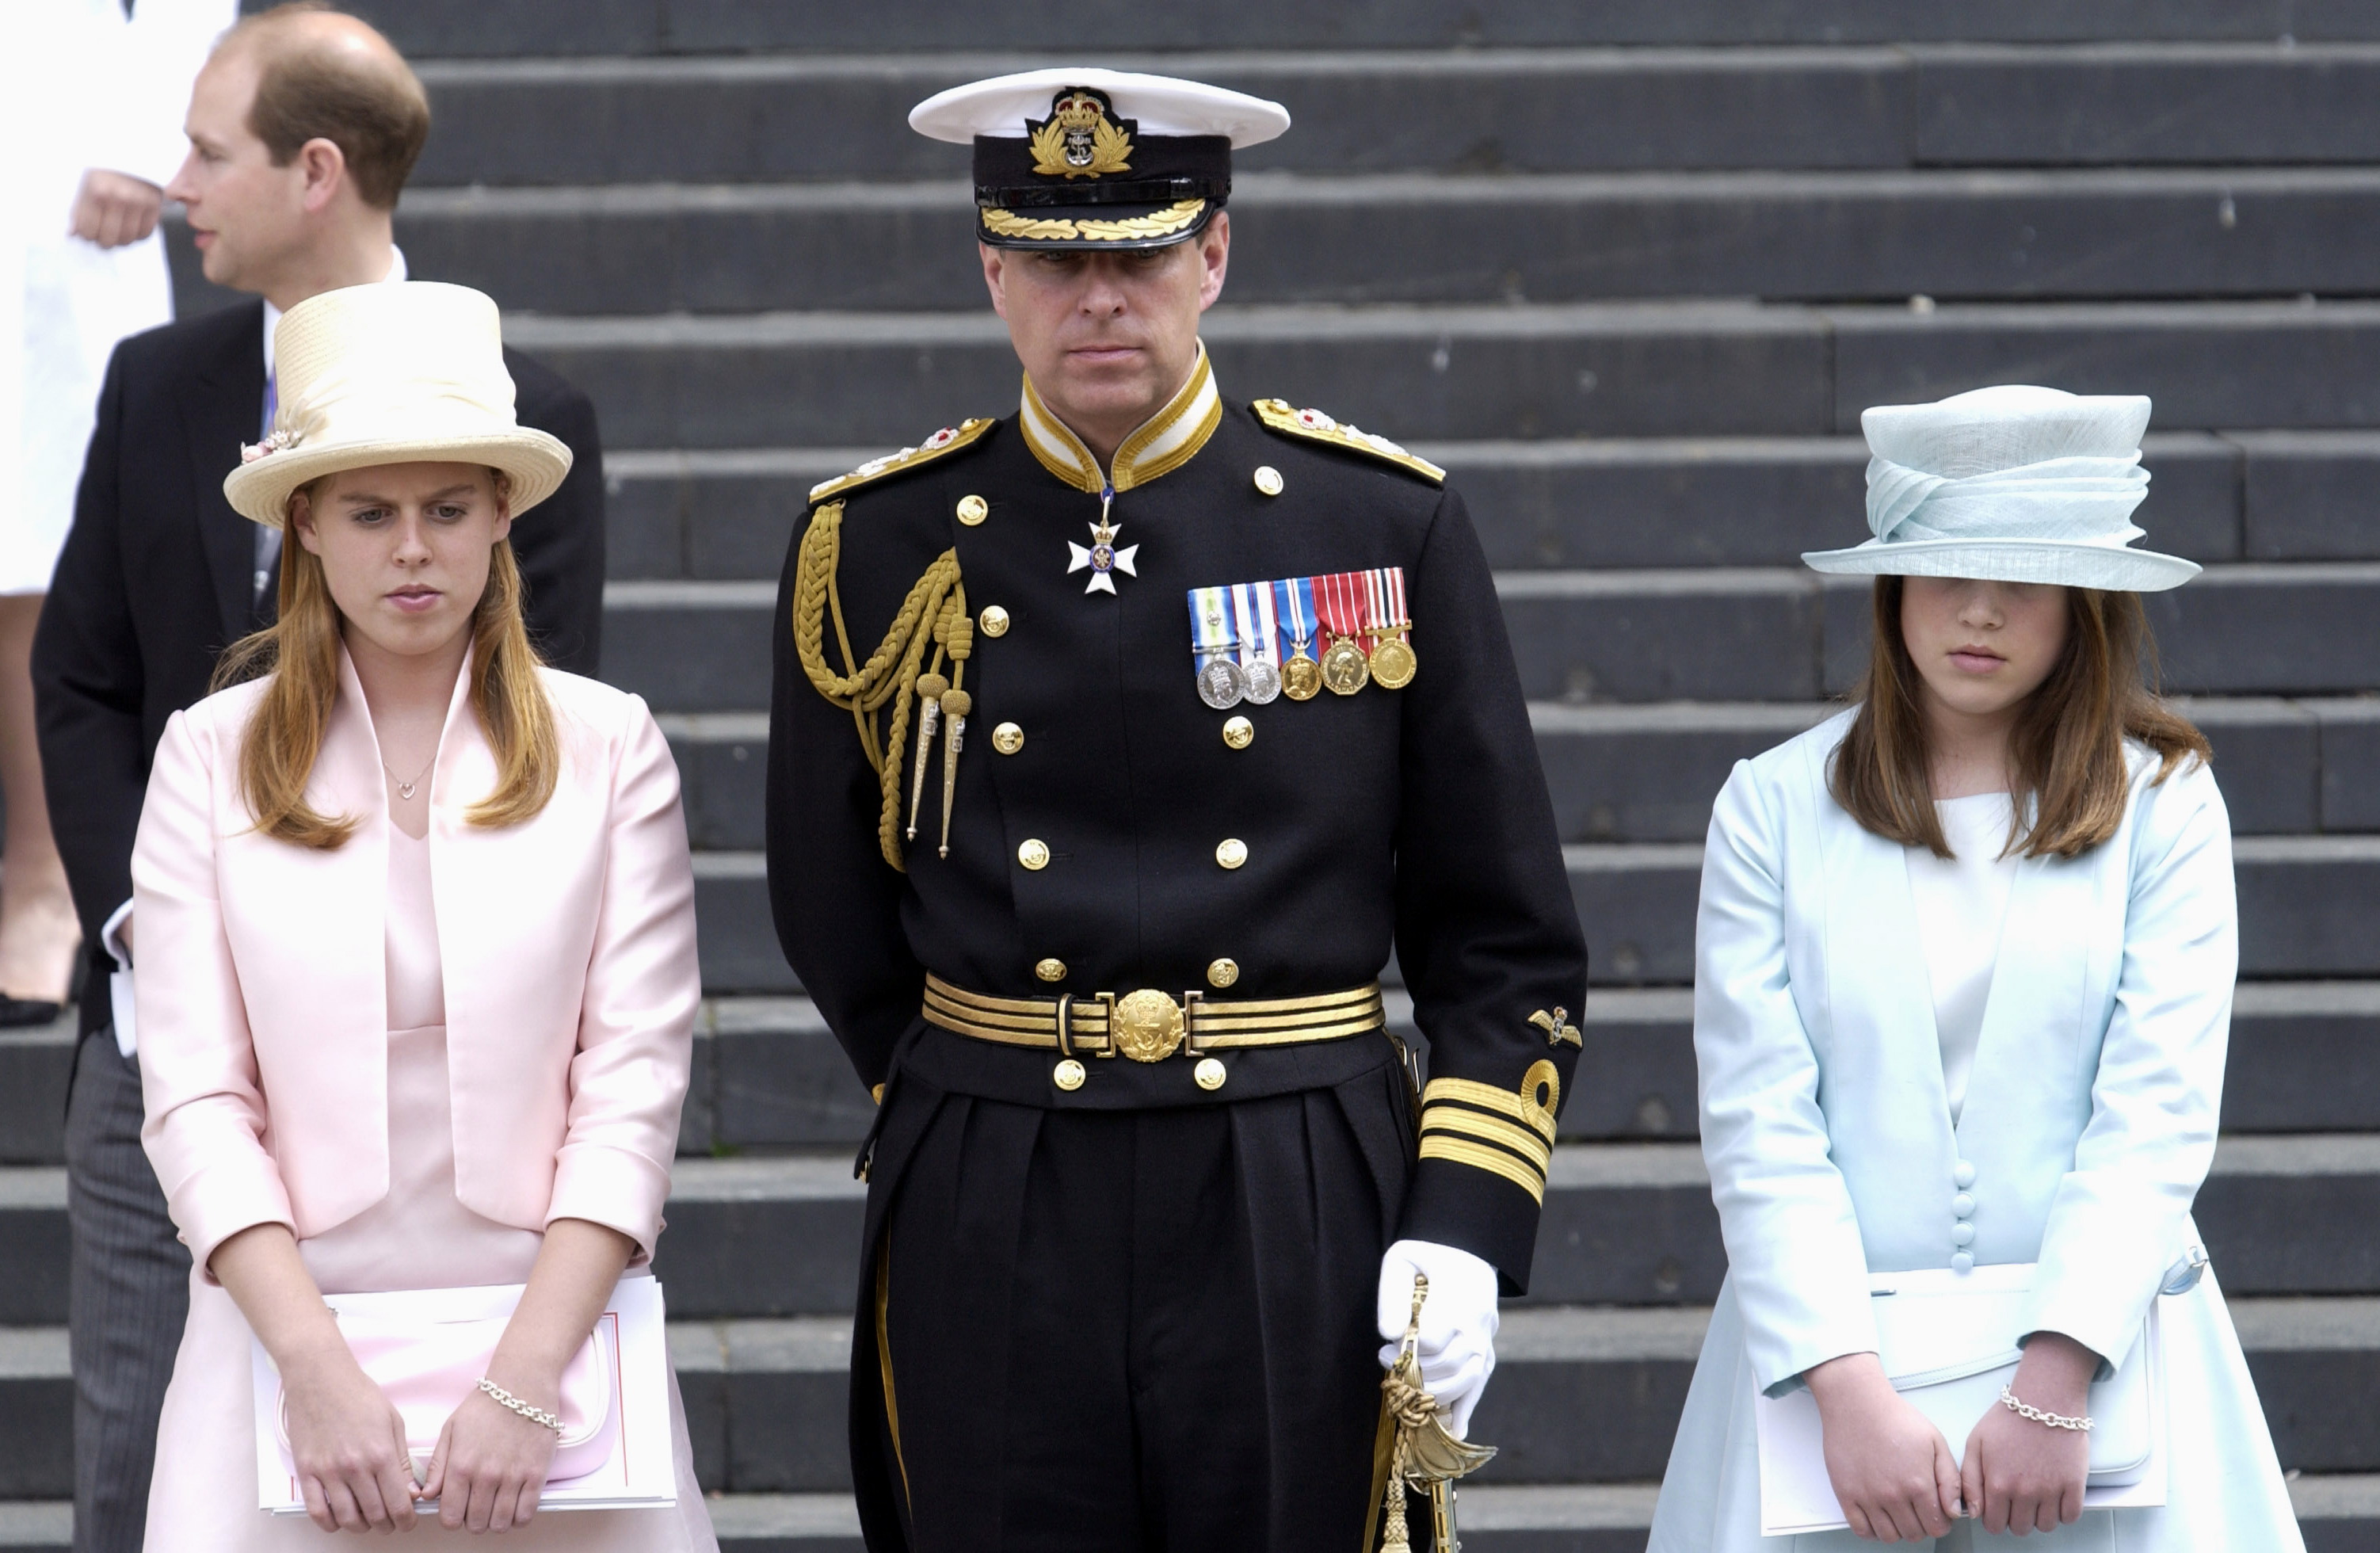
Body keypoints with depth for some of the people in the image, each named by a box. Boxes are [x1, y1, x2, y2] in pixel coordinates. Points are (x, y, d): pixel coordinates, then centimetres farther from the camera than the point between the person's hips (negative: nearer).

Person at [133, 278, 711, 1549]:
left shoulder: (609, 750, 1)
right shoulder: (212, 755, 2)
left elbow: (634, 1084, -4)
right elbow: (195, 1098, -3)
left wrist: (525, 1383, -14)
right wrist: (321, 1373, -14)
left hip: (549, 1320, 0)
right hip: (288, 1329, 0)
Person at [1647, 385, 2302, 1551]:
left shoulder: (2161, 803, 3)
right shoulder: (1773, 807, 4)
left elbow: (2156, 1119, -6)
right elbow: (1759, 1128, -4)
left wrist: (2054, 1387, -17)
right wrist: (1852, 1393, -15)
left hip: (2093, 1345, 0)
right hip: (1835, 1345, 0)